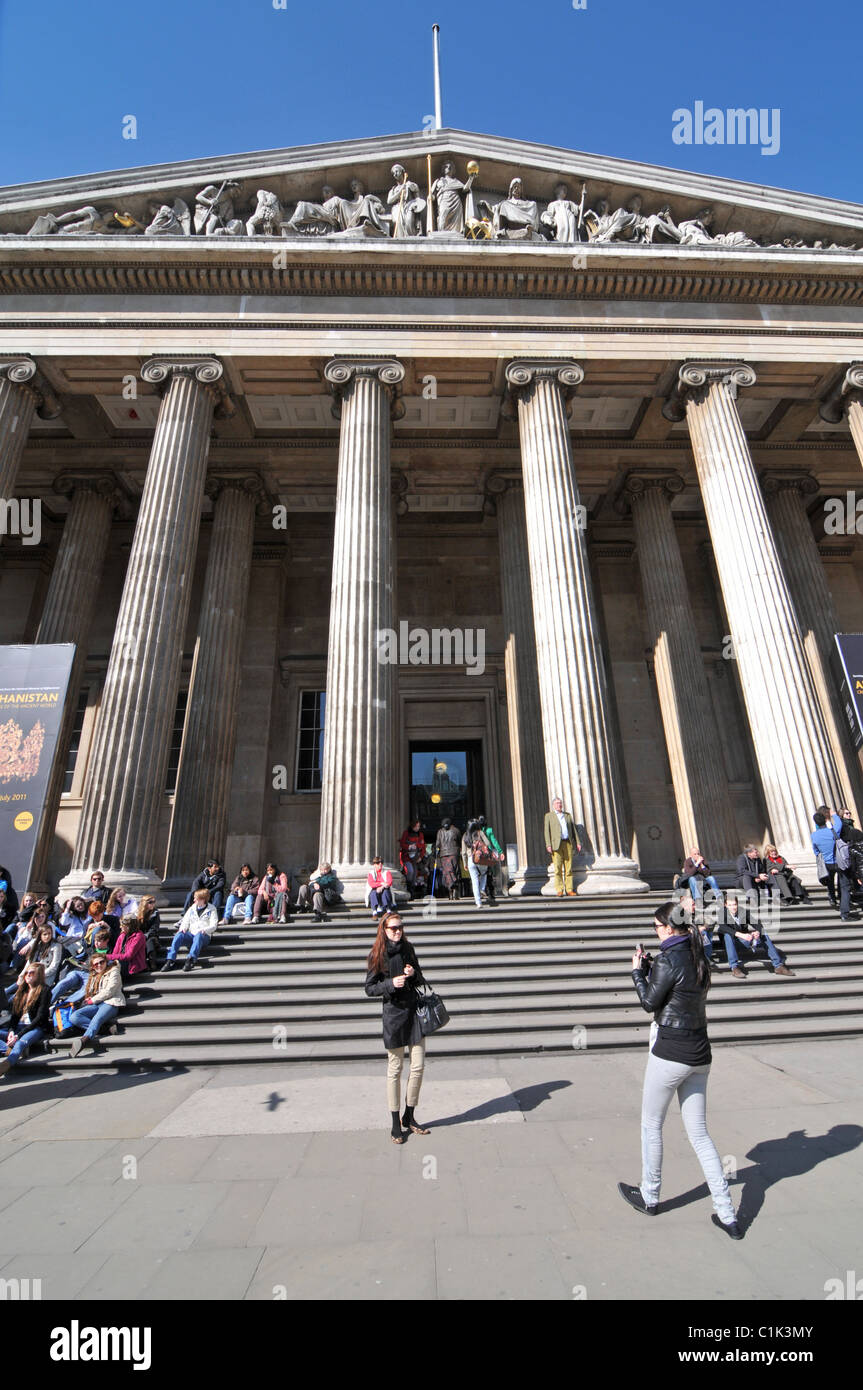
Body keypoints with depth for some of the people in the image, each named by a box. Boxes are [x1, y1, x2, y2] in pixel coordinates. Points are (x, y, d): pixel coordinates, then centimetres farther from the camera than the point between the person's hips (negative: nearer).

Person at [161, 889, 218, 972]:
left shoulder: (211, 909, 9)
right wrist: (183, 928, -8)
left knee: (198, 935, -39)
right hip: (191, 934, 4)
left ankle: (190, 960, -54)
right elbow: (185, 921, 15)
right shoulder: (192, 908, 21)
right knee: (179, 935, -27)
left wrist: (204, 930, -19)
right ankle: (170, 960, -33)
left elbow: (213, 926, 0)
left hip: (204, 935, -4)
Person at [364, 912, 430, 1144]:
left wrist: (414, 974, -10)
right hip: (393, 1013, -4)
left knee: (418, 1067, 7)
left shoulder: (408, 949, 3)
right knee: (395, 1069, 7)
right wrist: (391, 983, -20)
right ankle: (395, 1124, 24)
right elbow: (369, 989, -5)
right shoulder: (378, 954, -8)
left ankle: (409, 1117, 27)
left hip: (414, 1010, 4)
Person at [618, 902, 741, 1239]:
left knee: (651, 1125, 15)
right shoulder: (699, 958, 4)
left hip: (669, 1054, -7)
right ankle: (727, 1214, 19)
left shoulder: (669, 960, -20)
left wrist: (638, 971, -2)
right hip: (699, 1056, 7)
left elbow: (650, 1003, -13)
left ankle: (649, 1196, 32)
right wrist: (650, 968, 9)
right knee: (699, 1134, 18)